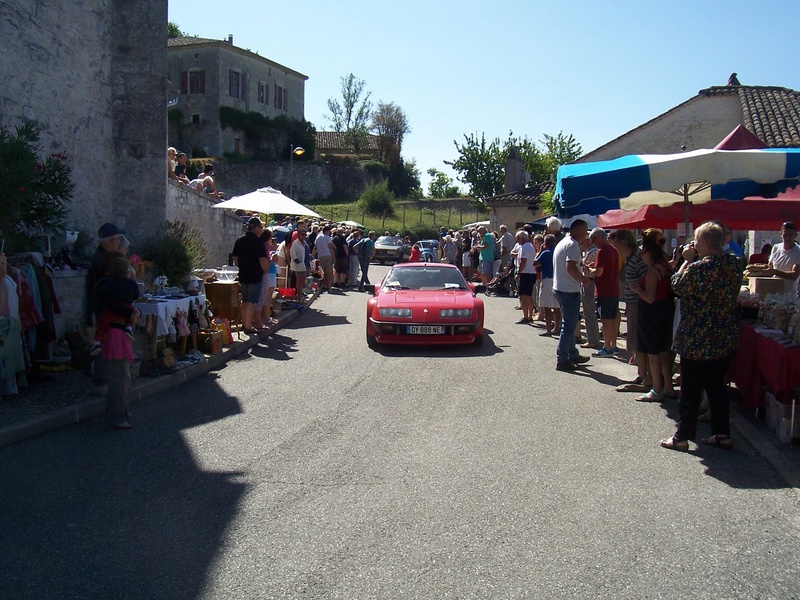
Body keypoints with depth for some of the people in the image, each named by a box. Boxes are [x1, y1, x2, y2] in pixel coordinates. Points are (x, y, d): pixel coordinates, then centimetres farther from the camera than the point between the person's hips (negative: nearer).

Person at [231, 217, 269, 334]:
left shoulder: (239, 241, 7)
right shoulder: (257, 241, -14)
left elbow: (235, 258, 13)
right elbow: (263, 260, -19)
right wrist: (266, 270, -4)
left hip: (243, 275, 6)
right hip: (255, 276, -6)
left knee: (245, 300, 17)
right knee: (252, 301, -2)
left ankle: (244, 323, 25)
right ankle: (248, 326, -2)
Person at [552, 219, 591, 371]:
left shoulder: (563, 243, 16)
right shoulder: (573, 244, -16)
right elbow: (570, 267, -28)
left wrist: (582, 265, 18)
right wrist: (583, 279, -15)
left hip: (560, 288, 11)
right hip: (569, 291, -11)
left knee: (569, 324, 20)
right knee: (569, 326, -4)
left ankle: (572, 355, 30)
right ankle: (562, 360, 0)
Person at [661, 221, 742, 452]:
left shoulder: (698, 268, -23)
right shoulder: (734, 263, -1)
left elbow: (678, 287, -8)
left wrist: (687, 260, -1)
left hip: (697, 340, -7)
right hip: (726, 339, 7)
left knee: (690, 390, 4)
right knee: (717, 386, 18)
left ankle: (682, 437, 12)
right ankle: (722, 434, 23)